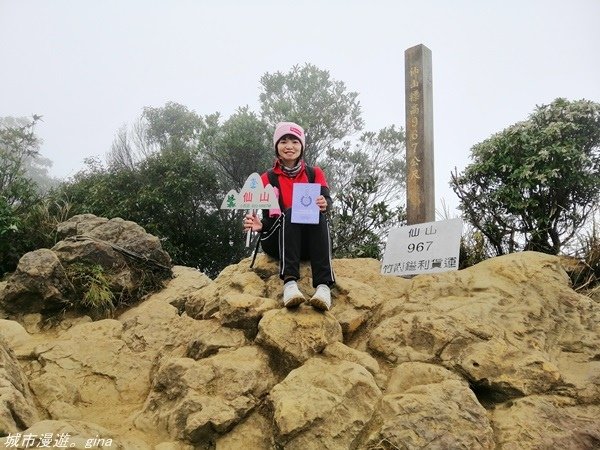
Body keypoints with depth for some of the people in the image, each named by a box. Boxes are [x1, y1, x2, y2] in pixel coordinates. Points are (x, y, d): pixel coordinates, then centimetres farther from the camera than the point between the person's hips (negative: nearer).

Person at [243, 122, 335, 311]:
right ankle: (290, 283, -50)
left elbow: (327, 200, -7)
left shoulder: (315, 173, 11)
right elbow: (268, 218, 1)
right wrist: (260, 225, -24)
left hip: (311, 243, 1)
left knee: (319, 215, -31)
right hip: (279, 243, -1)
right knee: (290, 214, -32)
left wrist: (324, 205, -32)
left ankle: (323, 285, -47)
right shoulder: (268, 179, 8)